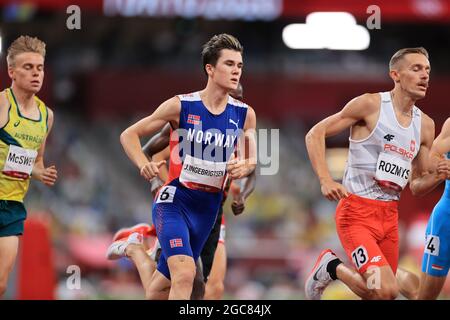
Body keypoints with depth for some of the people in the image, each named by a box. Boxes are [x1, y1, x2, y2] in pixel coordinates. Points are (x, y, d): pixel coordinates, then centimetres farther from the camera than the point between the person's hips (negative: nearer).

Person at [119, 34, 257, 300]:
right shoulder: (181, 106, -9)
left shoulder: (244, 115, 1)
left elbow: (251, 158, 9)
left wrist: (244, 166, -16)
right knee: (184, 275, -25)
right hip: (175, 200, -5)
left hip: (209, 208, 5)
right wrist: (144, 165, -20)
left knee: (164, 284, 15)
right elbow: (129, 135, -1)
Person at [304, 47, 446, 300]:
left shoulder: (425, 125, 10)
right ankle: (331, 267, 6)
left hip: (390, 215, 7)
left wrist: (436, 176, -6)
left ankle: (333, 270, 36)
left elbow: (417, 186, 16)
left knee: (380, 293, 11)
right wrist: (326, 180, -18)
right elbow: (315, 134, -7)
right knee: (386, 291, -21)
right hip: (357, 211, -7)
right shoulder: (371, 105, -8)